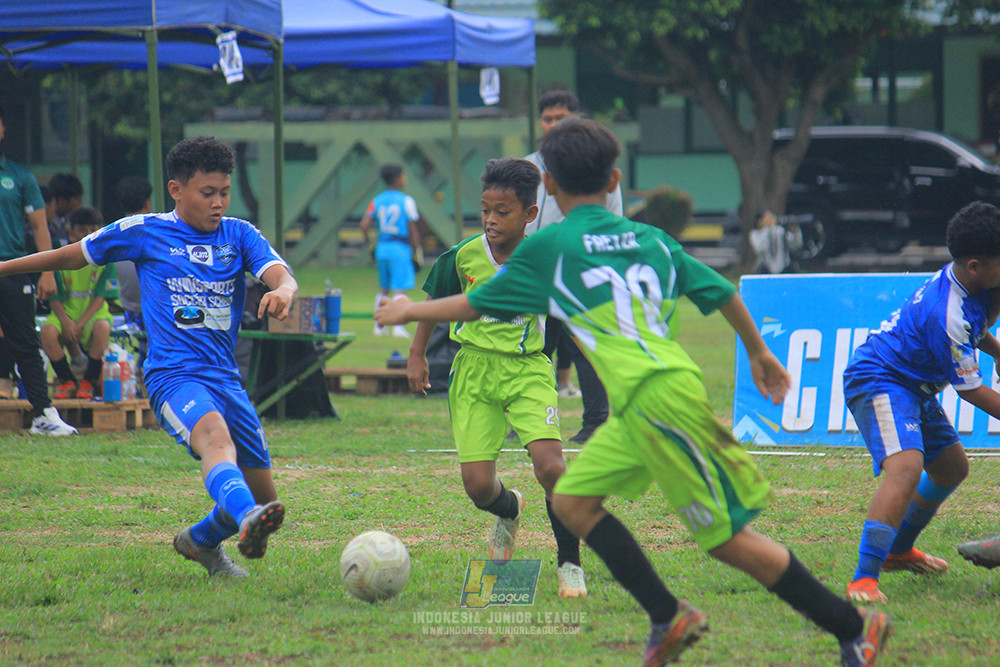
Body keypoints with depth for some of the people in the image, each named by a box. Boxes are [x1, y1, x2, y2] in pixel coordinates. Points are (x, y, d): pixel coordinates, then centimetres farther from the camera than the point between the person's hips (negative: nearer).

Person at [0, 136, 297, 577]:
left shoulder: (239, 235, 10)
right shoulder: (144, 232, 4)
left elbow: (281, 275, -7)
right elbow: (69, 258, 15)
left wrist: (283, 291, -32)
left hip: (226, 378, 5)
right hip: (174, 376, -5)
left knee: (262, 496, 7)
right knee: (215, 436, -37)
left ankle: (201, 541, 37)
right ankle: (247, 520, -65)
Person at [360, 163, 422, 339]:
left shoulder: (377, 201, 5)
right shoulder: (406, 201, -6)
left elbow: (364, 224, -4)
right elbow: (412, 229, -7)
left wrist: (368, 242, 10)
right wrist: (417, 250, 1)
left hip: (382, 247, 5)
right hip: (400, 248, -5)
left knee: (383, 289, 16)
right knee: (399, 289, -5)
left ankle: (379, 326, 18)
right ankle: (398, 326, -13)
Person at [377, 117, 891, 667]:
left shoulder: (548, 247, 1)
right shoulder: (651, 238, 16)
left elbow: (475, 305, 13)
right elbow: (722, 292, 21)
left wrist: (410, 311, 30)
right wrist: (758, 353, 37)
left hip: (658, 398, -7)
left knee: (726, 538, -3)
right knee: (572, 499, 15)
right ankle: (668, 619, 11)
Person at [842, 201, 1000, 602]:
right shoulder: (946, 314, -32)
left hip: (913, 385, 11)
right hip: (878, 381, -11)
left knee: (952, 468, 23)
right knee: (906, 466, -32)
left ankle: (898, 551, 43)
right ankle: (864, 580, -37)